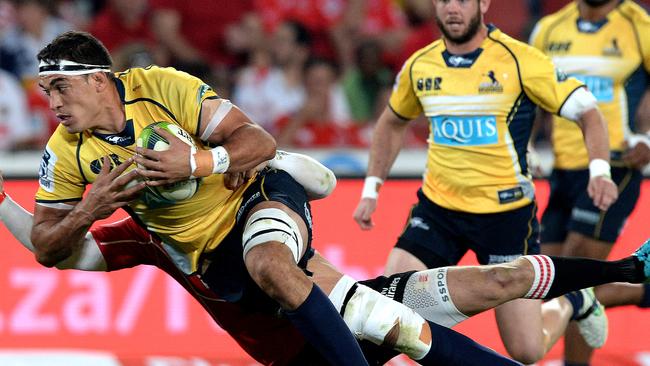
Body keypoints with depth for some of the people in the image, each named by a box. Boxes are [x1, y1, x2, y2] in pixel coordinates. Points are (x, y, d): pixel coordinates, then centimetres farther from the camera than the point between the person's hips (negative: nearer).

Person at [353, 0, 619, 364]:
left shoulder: (519, 60, -12)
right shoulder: (419, 66, 2)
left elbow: (587, 111, -9)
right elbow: (392, 123, 21)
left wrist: (600, 170, -25)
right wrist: (371, 189, 15)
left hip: (505, 213, -3)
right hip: (437, 209, 4)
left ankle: (573, 301, 31)